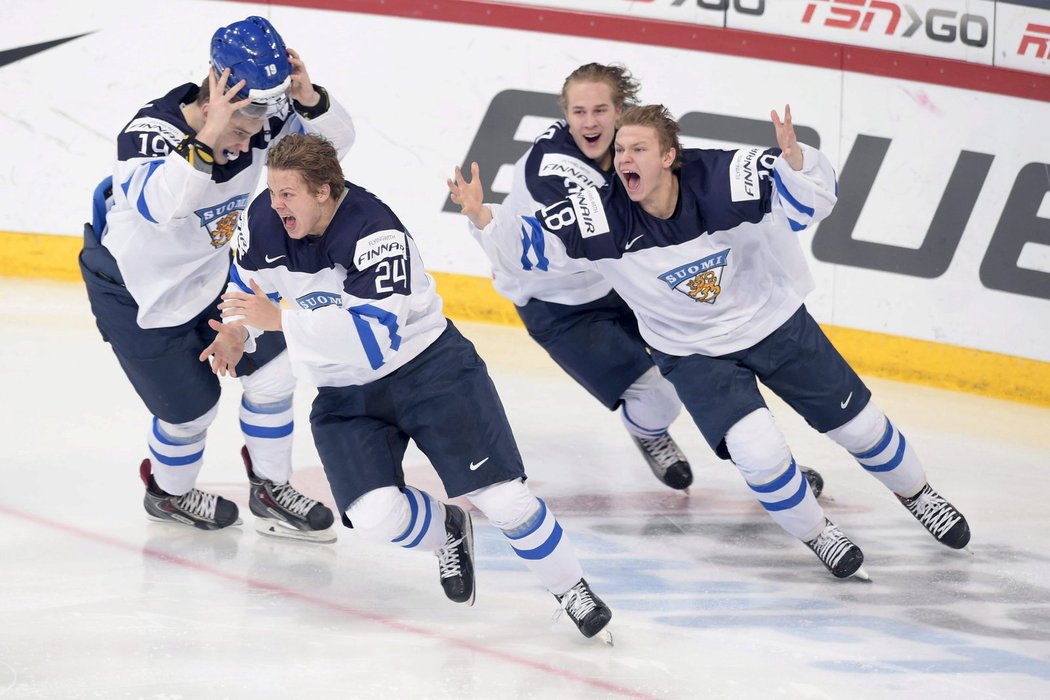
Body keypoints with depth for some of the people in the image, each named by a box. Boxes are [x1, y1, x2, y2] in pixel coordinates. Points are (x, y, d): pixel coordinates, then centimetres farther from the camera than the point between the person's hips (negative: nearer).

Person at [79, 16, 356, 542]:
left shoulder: (256, 120, -18)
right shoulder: (150, 132, -35)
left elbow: (334, 138, -12)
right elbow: (159, 205, -54)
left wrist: (307, 98, -32)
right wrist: (209, 136, -60)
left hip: (211, 271, 6)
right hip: (136, 291, -6)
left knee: (272, 370, 1)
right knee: (191, 406, 5)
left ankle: (270, 492, 22)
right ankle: (169, 494, 37)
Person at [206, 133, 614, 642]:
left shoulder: (377, 234, -29)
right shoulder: (265, 221, -10)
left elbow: (376, 338, -39)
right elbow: (249, 284, 12)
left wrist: (279, 319, -40)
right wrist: (236, 332, -9)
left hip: (428, 366, -4)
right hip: (345, 392, 5)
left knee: (503, 500, -10)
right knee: (376, 518, -19)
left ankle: (572, 591, 16)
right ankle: (448, 532, 16)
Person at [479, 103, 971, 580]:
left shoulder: (720, 179, -29)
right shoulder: (603, 215, -24)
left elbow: (811, 199, -30)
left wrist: (794, 159, -51)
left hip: (774, 322, 0)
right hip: (692, 352, 0)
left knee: (858, 424, 10)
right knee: (758, 453, -19)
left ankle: (916, 494, 40)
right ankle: (816, 534, 10)